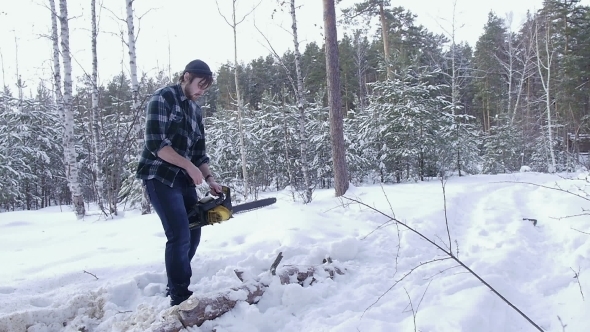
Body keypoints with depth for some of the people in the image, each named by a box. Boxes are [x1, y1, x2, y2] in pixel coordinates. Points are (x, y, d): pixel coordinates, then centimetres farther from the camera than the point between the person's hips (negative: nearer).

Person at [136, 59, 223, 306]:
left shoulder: (196, 111, 15)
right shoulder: (162, 98, -8)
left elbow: (199, 151, 15)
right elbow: (155, 143, -18)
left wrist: (209, 179, 1)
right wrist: (189, 166, -17)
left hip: (183, 179, 8)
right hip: (160, 177, -8)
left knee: (192, 234, 10)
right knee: (180, 235, -14)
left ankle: (176, 285, 25)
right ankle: (180, 297, -3)